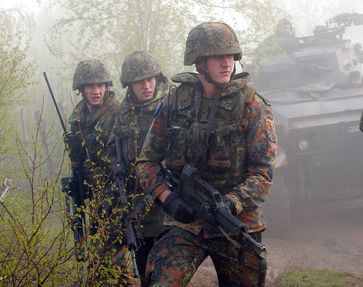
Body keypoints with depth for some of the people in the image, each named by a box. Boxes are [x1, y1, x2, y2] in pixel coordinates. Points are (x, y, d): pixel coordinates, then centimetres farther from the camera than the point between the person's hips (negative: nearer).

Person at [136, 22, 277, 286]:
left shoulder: (252, 106, -5)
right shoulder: (175, 104, 1)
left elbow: (263, 173, -9)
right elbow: (147, 161, 6)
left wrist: (229, 205, -25)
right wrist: (167, 197, -13)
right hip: (186, 223, 0)